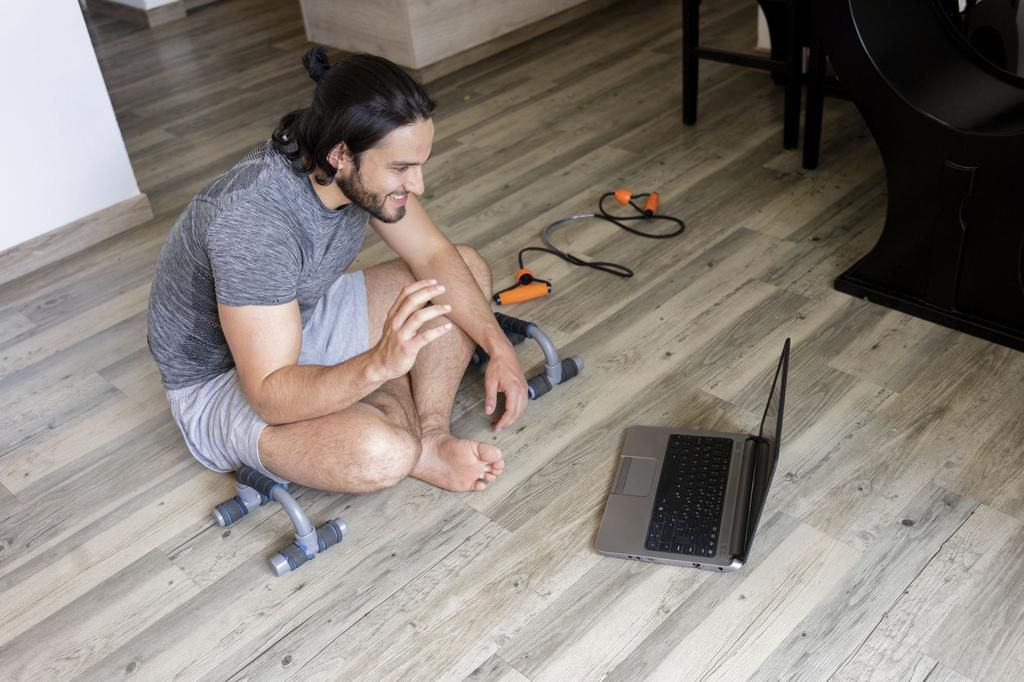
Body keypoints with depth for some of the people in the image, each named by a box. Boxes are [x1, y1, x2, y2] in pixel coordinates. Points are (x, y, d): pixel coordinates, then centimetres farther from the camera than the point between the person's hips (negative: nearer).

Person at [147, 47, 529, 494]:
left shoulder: (361, 167, -14)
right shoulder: (253, 222, -37)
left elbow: (435, 256, -3)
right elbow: (270, 396, -37)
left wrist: (500, 349, -12)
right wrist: (379, 363, -52)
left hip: (303, 320, 8)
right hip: (221, 380, -8)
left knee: (468, 267, 1)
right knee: (379, 453, -37)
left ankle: (430, 436, -9)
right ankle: (415, 452, -1)